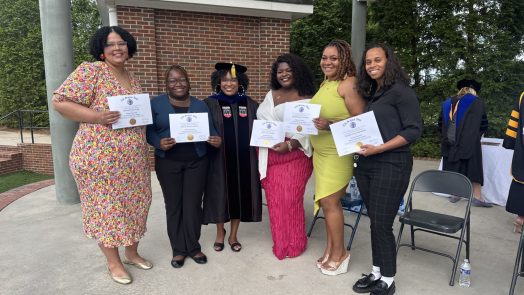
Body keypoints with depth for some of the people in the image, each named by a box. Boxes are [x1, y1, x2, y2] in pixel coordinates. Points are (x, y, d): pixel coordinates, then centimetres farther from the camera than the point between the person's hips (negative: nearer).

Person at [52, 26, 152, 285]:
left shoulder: (132, 79, 14)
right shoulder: (90, 71, -8)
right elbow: (60, 102, -12)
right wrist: (97, 117, -23)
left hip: (133, 158, 7)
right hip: (100, 157, -7)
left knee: (133, 204, 14)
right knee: (106, 207, 5)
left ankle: (132, 252, 33)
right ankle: (113, 262, 22)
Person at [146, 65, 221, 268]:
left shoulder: (200, 105, 8)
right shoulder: (156, 104, 2)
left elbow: (210, 130, 5)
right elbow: (149, 131, -2)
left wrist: (216, 140, -16)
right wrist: (159, 143, -22)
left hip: (196, 162, 1)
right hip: (168, 163, 0)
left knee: (193, 205, 4)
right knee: (173, 205, 8)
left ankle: (193, 247, 20)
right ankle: (178, 250, 21)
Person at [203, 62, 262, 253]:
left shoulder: (250, 105, 6)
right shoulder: (210, 104, -2)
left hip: (244, 160, 2)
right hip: (220, 159, -2)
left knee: (240, 195, 9)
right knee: (221, 195, 8)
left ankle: (233, 235, 27)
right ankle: (220, 233, 31)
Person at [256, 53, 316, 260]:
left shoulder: (306, 99, -3)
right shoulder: (270, 95, 14)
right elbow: (260, 120, 17)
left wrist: (289, 144, -22)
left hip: (294, 155, -5)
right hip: (269, 155, 5)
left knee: (291, 199, -3)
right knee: (274, 200, 8)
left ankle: (295, 243, 18)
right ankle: (280, 242, 25)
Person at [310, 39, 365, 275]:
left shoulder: (348, 84, -12)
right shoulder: (325, 84, 13)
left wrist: (330, 125, -27)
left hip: (338, 153, -7)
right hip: (321, 152, 8)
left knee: (329, 202, -4)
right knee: (329, 202, 12)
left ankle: (339, 253, 15)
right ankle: (330, 249, 24)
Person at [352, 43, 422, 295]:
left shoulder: (401, 90, -8)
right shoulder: (371, 93, 15)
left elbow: (414, 130, -14)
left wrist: (379, 149, -21)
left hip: (391, 164, -7)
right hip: (366, 164, 7)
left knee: (382, 224, -2)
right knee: (374, 222, 12)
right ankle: (376, 273, 25)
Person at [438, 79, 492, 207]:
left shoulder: (447, 103, 12)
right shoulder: (477, 102, 3)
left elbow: (440, 124, 15)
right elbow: (483, 125, 7)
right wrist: (476, 135, 23)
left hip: (450, 142, 3)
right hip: (470, 143, -3)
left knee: (454, 168, 7)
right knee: (473, 168, 1)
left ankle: (455, 194, 10)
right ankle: (477, 198, 1)